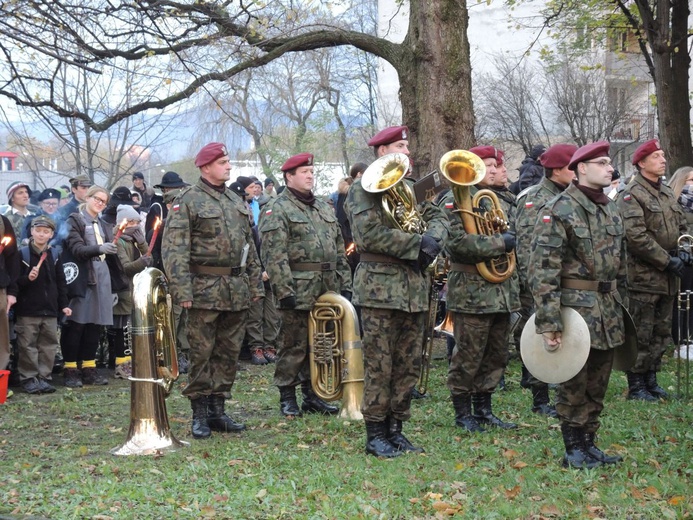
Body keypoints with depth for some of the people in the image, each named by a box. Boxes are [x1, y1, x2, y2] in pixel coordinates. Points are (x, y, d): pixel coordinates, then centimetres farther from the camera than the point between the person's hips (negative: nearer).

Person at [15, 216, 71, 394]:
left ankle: (44, 378, 13)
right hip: (27, 310, -4)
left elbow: (61, 282, 12)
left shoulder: (54, 256, 9)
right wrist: (27, 278, -22)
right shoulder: (22, 254, -3)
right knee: (28, 346, -2)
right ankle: (28, 379, 4)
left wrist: (63, 305, 7)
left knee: (48, 345, 6)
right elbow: (14, 281, -4)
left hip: (50, 311, 4)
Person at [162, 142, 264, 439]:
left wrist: (255, 285, 14)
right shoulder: (188, 200, -6)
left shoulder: (236, 202, 16)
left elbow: (249, 247, 21)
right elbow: (174, 249, -13)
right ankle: (199, 415, 5)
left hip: (237, 291, 6)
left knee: (229, 353, 9)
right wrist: (182, 291, -20)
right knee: (201, 354, -2)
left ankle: (217, 409, 17)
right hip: (205, 289, -6)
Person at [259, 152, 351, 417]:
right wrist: (285, 291, -19)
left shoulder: (324, 209, 18)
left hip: (327, 291, 7)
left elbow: (339, 251, 20)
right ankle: (287, 398, 7)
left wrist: (345, 284, 13)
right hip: (298, 291, -7)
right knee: (293, 345, -2)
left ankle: (312, 395, 20)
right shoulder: (277, 210, -6)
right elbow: (274, 256, -14)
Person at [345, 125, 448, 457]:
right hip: (380, 287, -7)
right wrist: (416, 244, -15)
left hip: (415, 287, 7)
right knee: (379, 365, -4)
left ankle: (395, 430, 17)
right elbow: (369, 234, -17)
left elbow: (438, 218, 13)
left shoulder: (411, 188, 19)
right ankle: (375, 435, 3)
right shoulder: (363, 189, -5)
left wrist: (432, 237, -11)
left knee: (409, 365, 8)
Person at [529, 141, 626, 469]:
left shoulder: (612, 211, 12)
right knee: (574, 384, 2)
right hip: (576, 306, -7)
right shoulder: (560, 210, -13)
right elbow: (542, 269, -18)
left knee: (598, 384, 13)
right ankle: (574, 450, 11)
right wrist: (548, 321, -22)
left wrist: (620, 306, 18)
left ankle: (588, 443, 24)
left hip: (608, 310, 7)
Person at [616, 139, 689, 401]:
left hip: (667, 279, 8)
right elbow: (636, 236, -21)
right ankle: (636, 385, 5)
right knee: (641, 334, -3)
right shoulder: (631, 195, -12)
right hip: (643, 277, -8)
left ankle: (651, 379, 24)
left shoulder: (668, 193, 15)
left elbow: (681, 226, 21)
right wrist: (667, 261, -18)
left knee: (662, 332, 14)